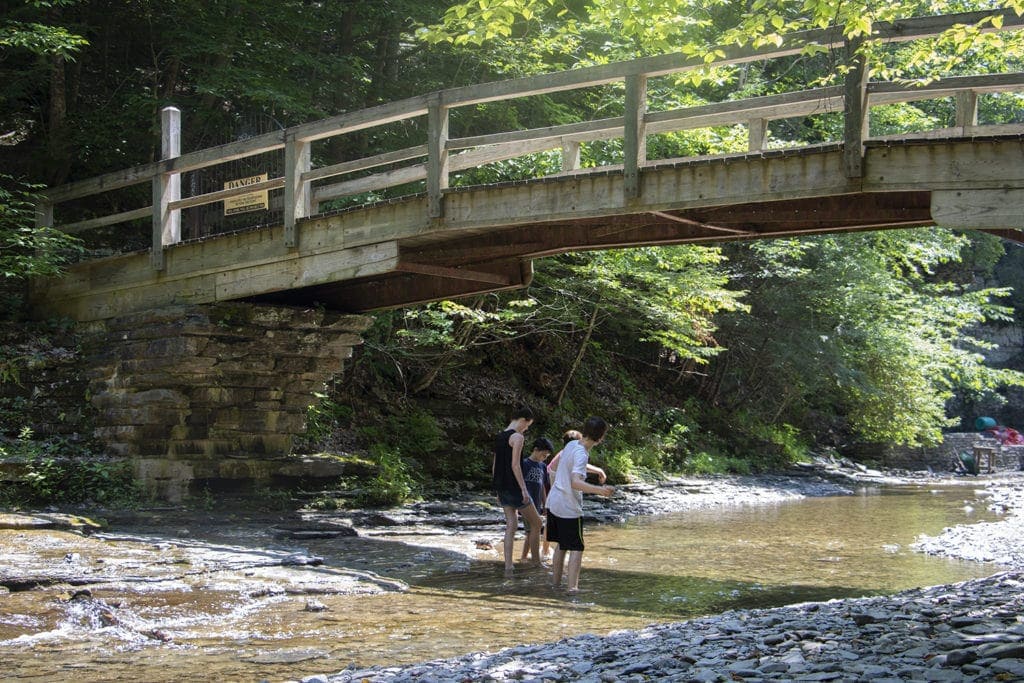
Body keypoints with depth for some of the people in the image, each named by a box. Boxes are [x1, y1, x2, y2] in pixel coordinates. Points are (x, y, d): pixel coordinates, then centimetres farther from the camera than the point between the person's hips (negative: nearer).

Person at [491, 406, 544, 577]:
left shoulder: (499, 437, 13)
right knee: (536, 522, 6)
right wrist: (524, 489, -19)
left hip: (501, 487, 8)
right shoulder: (517, 437, -13)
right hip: (514, 487, -8)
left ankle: (508, 567, -1)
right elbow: (515, 465, -20)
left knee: (511, 525, 7)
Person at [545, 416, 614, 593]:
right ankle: (572, 587, -9)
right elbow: (576, 482, -36)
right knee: (576, 548, -2)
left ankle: (556, 581, 26)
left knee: (561, 545, 20)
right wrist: (599, 490, -49)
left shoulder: (571, 444, 4)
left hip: (553, 502, 9)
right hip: (569, 508, -9)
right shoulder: (581, 455, -23)